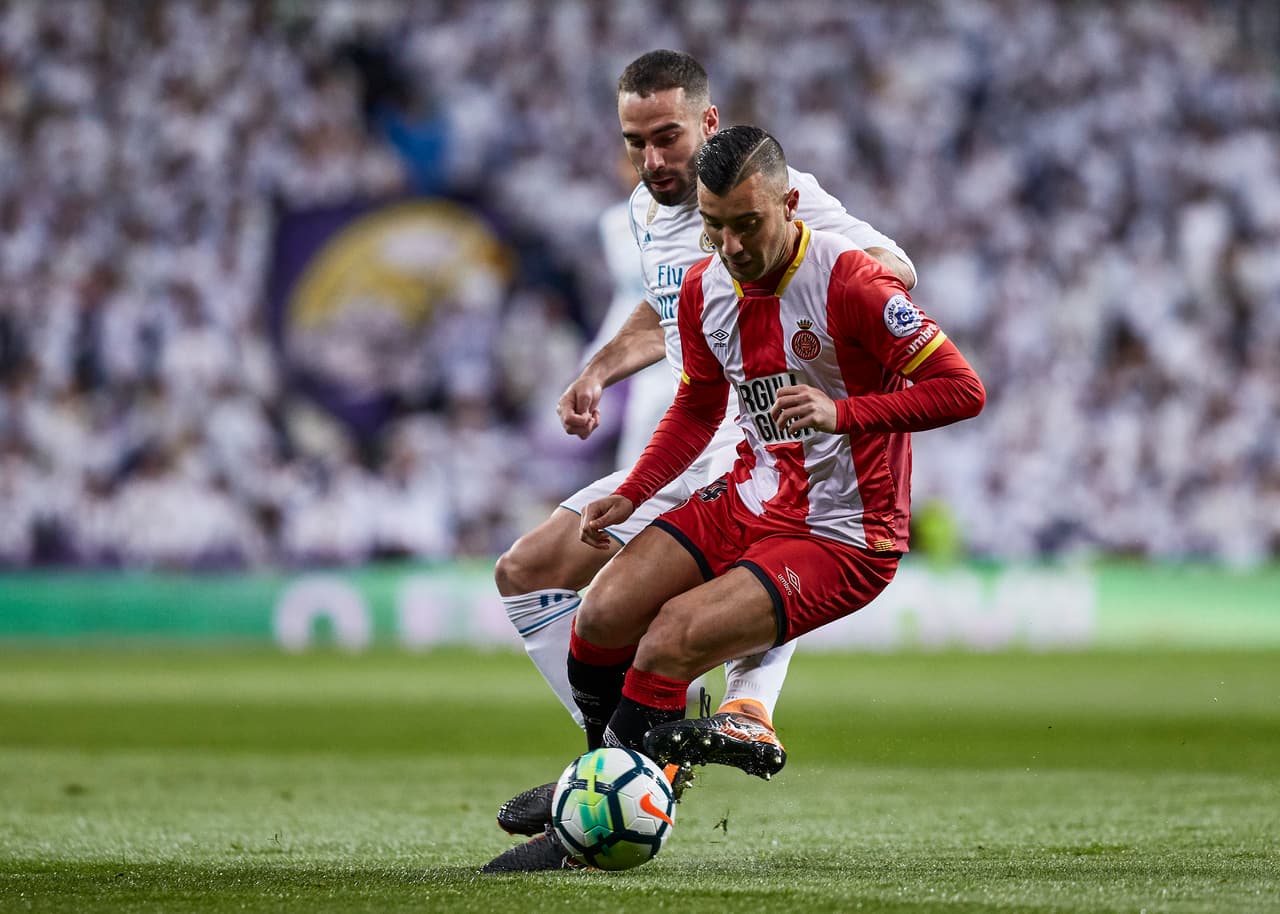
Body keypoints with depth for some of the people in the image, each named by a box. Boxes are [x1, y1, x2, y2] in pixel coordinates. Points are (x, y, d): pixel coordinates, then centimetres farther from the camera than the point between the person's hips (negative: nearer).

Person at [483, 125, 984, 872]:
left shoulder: (849, 284, -20)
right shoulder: (706, 289, 2)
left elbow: (962, 390, -21)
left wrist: (844, 412, -33)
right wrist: (631, 496, 6)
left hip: (842, 536, -7)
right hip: (749, 503, 7)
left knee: (671, 640, -22)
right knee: (603, 616, -10)